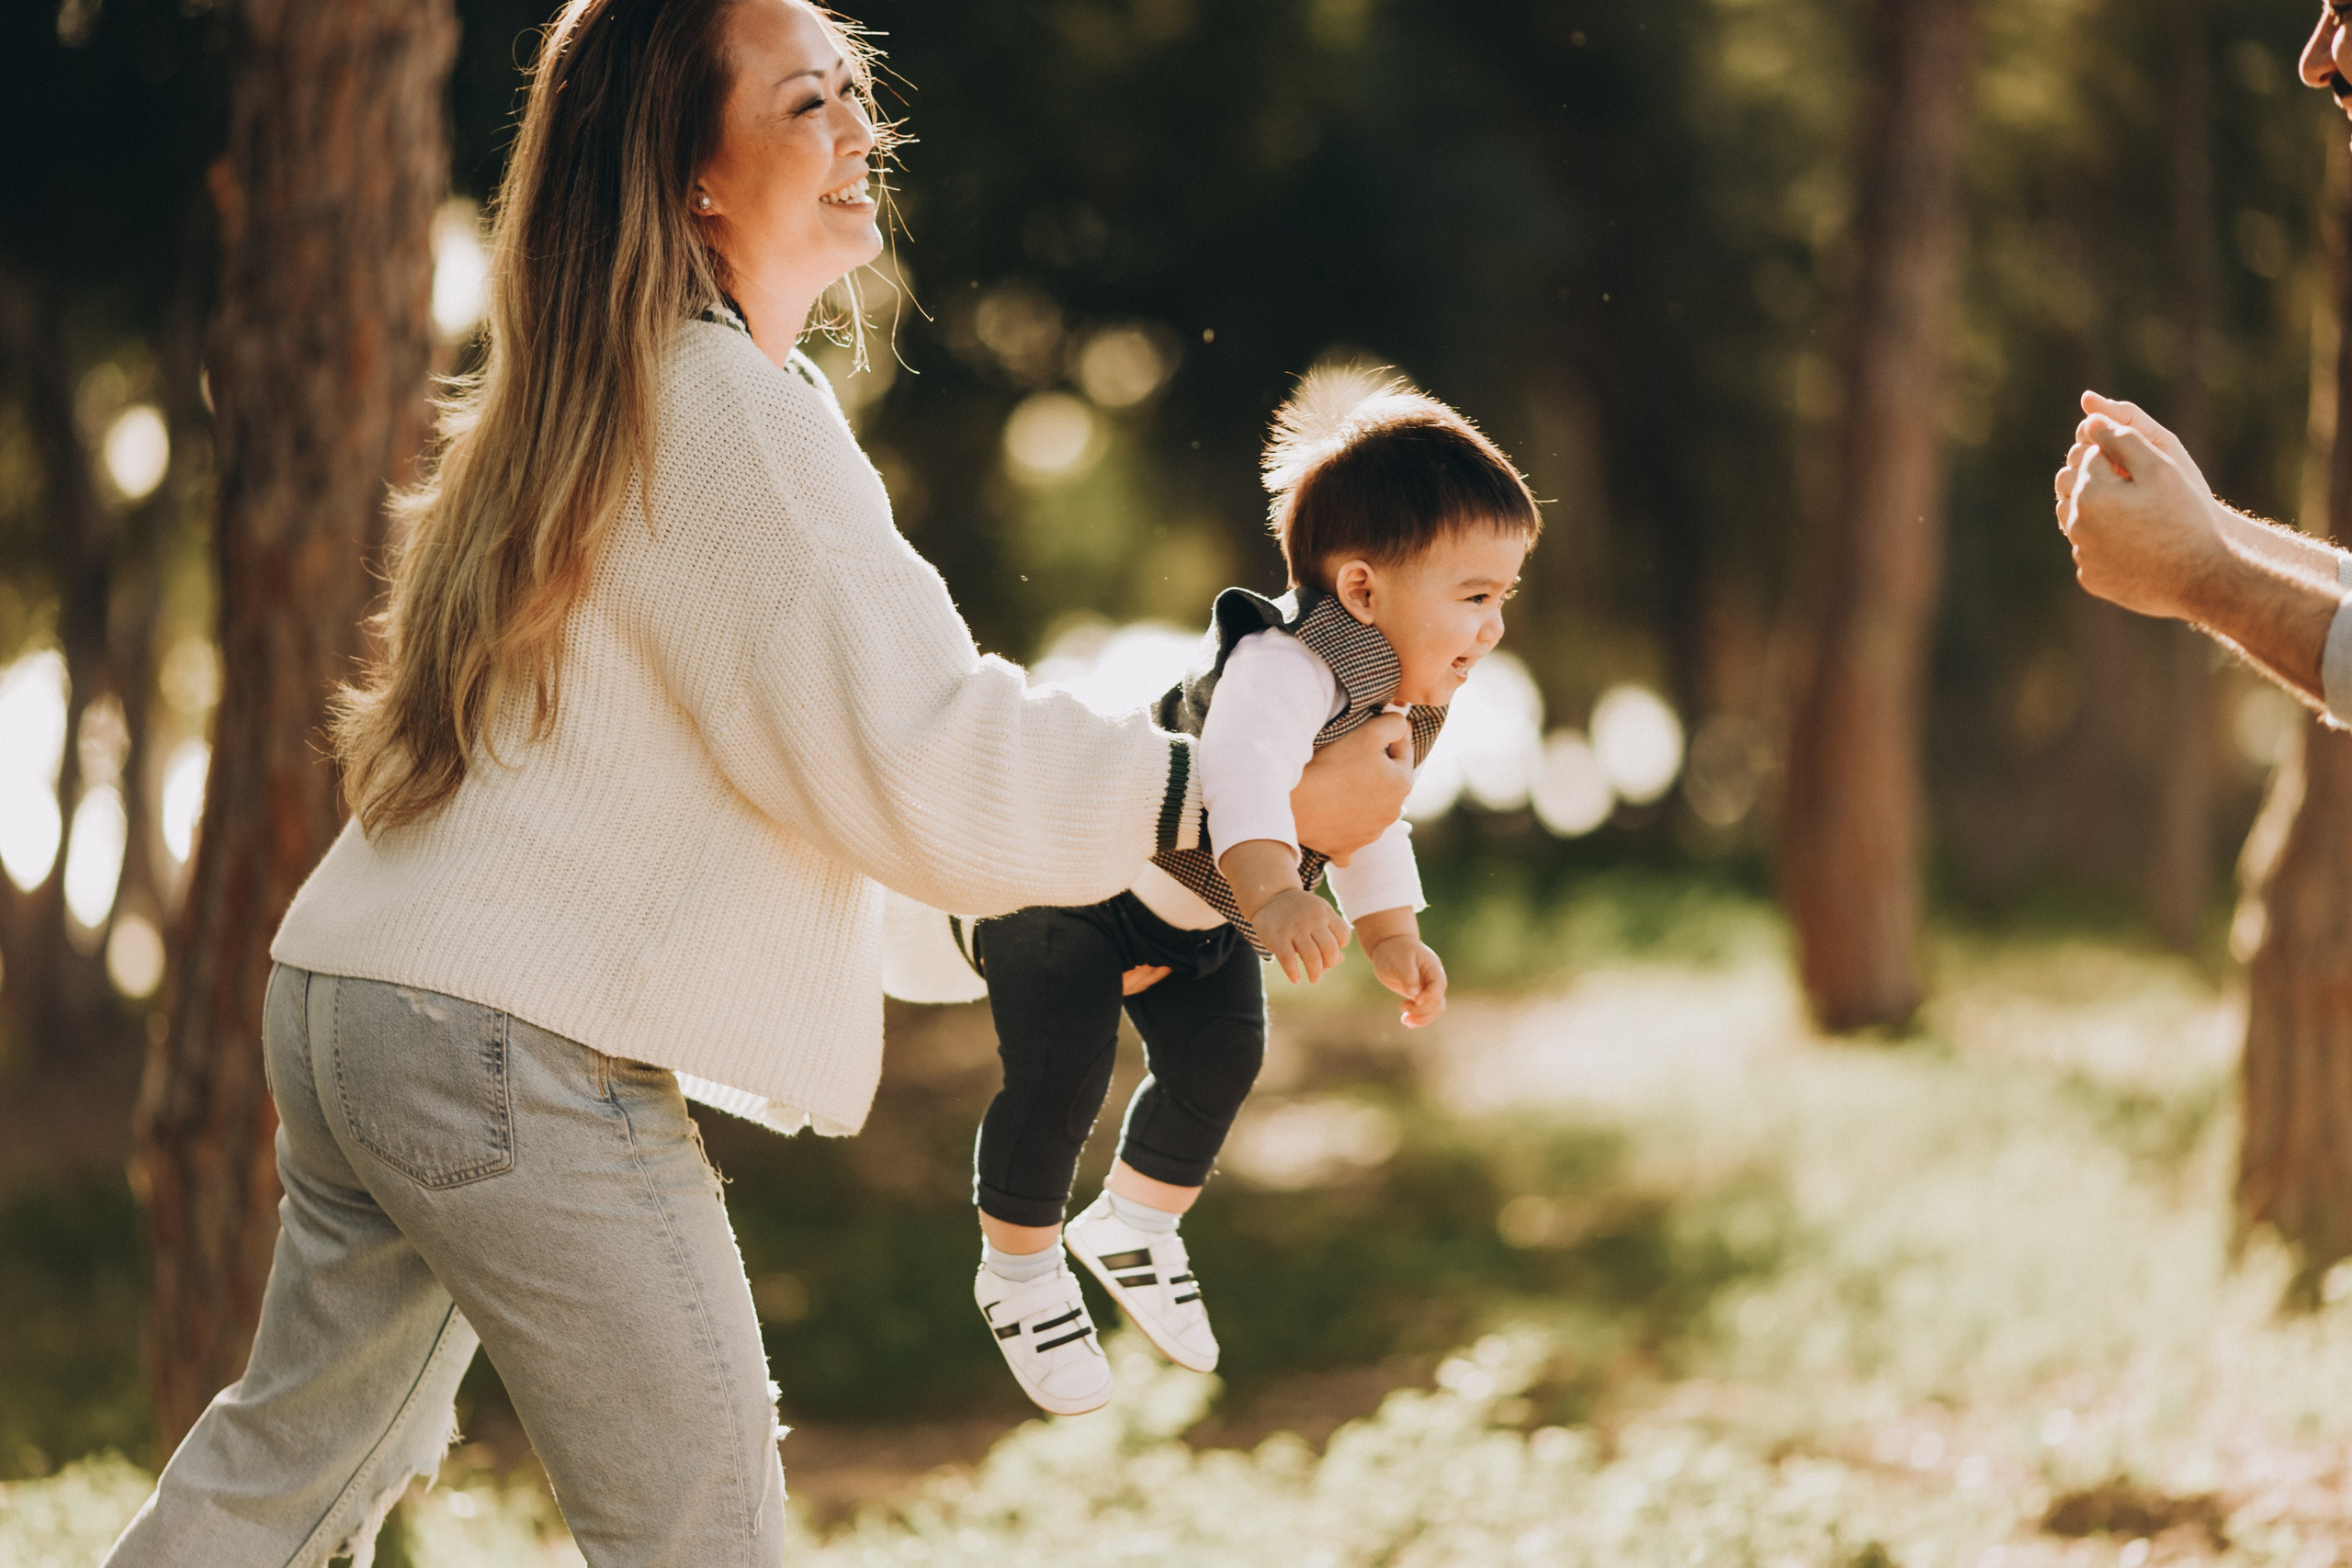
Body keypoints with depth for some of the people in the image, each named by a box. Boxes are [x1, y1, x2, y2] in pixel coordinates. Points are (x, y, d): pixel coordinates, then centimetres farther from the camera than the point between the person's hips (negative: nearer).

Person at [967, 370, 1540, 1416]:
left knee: (1219, 1057, 12)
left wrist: (1390, 934, 3)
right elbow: (1244, 775, -62)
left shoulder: (1413, 699, -10)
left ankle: (1135, 1227, 38)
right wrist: (1270, 894, -78)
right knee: (1059, 1072, -8)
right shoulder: (1286, 669, -42)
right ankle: (1018, 1271, 16)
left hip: (1196, 913, 9)